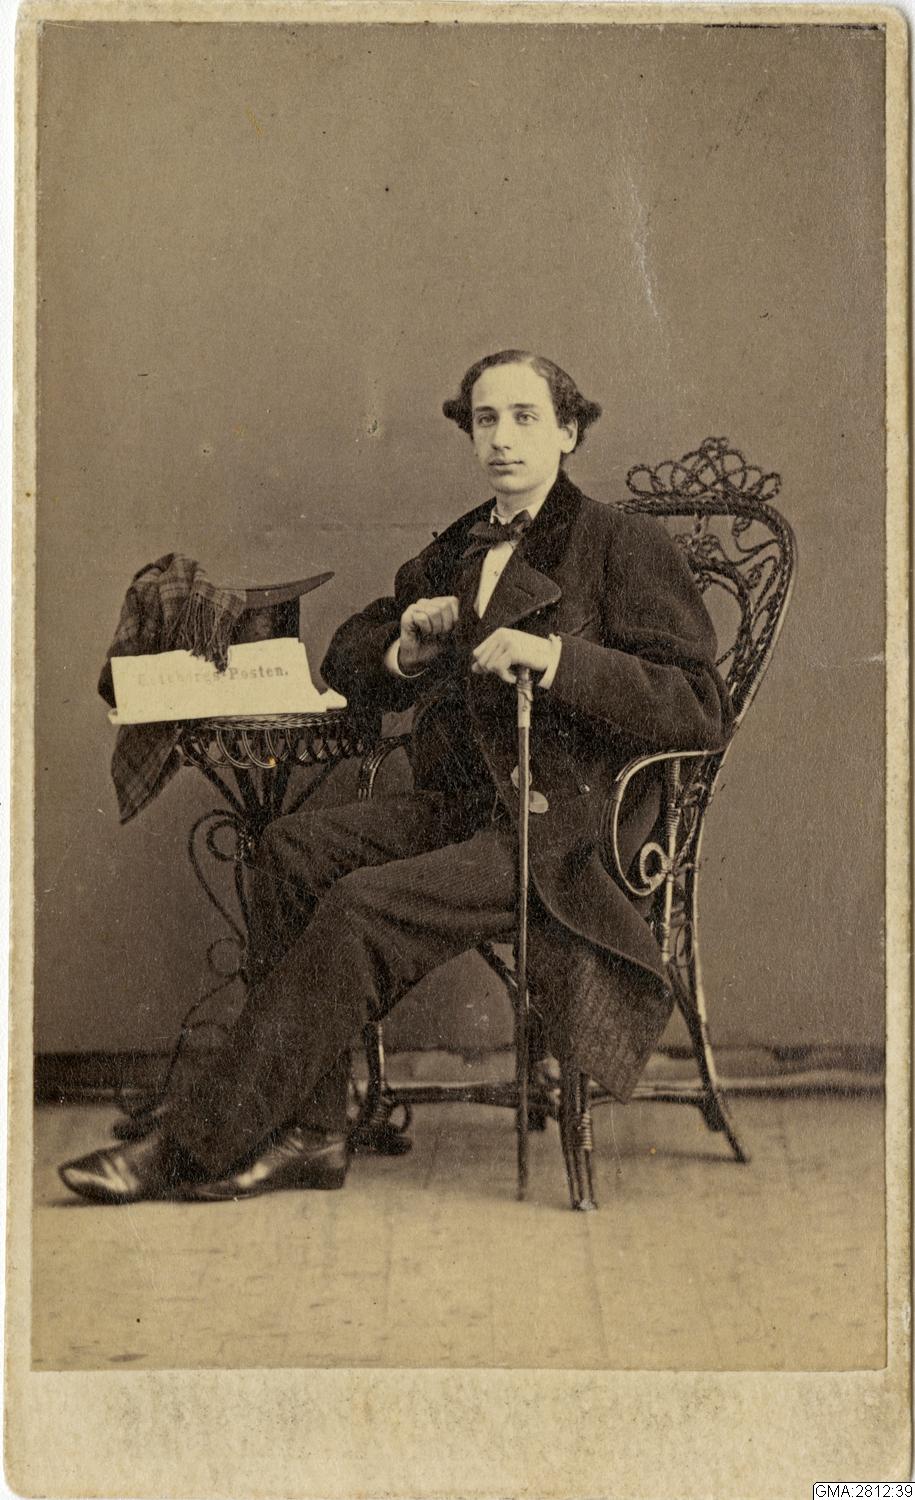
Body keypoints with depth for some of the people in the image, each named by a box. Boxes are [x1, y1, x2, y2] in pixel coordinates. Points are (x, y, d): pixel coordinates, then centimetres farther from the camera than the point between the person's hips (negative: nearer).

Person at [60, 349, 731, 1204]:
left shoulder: (623, 545, 1)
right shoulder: (455, 553, 21)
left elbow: (701, 710, -9)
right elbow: (344, 664, 27)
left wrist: (557, 658, -20)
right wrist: (405, 651, 4)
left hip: (560, 829, -7)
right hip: (457, 808, 7)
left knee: (363, 906, -26)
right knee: (292, 848, -19)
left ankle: (197, 1145, -19)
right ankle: (306, 1132, -16)